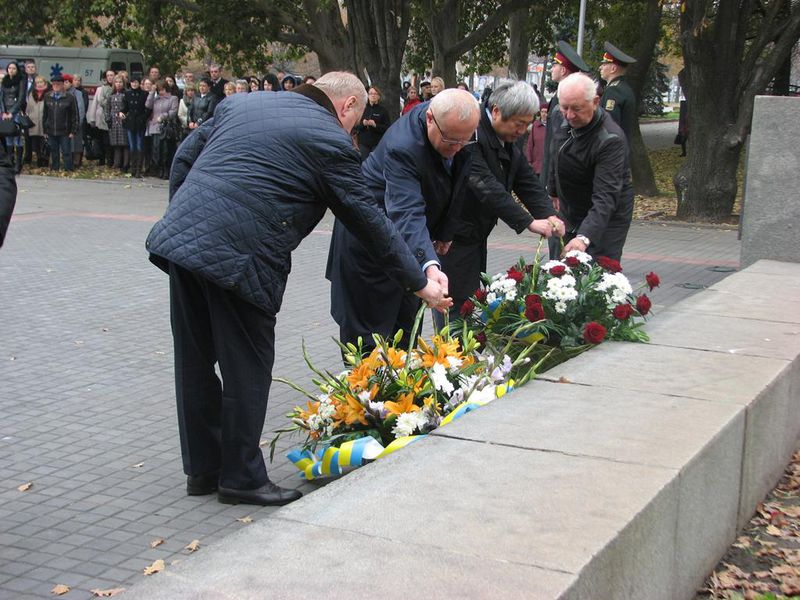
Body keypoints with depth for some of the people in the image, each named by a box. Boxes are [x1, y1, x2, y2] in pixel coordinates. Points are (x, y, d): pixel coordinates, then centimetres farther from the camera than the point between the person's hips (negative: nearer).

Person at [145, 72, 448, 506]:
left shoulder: (241, 103, 19)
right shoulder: (331, 141, -1)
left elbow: (184, 158, 21)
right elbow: (369, 222, 3)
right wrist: (419, 283, 11)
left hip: (178, 238, 8)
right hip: (238, 256, -8)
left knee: (195, 362, 16)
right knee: (247, 368, 6)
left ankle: (201, 470, 29)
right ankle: (241, 478, 16)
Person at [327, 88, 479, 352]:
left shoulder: (461, 127, -14)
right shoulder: (401, 146, -37)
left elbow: (456, 186, 3)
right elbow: (407, 213, -48)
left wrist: (446, 230, 5)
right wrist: (430, 265, -61)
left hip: (411, 234, 7)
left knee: (407, 318, 13)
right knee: (367, 322, 0)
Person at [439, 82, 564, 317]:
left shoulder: (508, 142, 10)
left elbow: (528, 181, 7)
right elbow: (486, 186, -30)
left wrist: (549, 215, -11)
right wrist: (528, 222, -31)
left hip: (477, 235, 10)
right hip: (455, 236, -10)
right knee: (458, 306, -7)